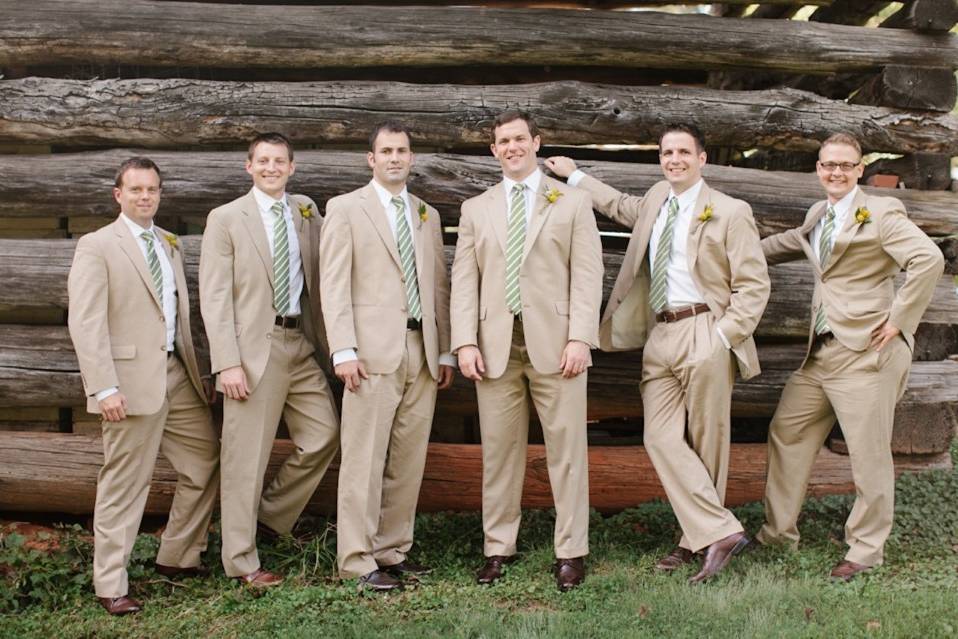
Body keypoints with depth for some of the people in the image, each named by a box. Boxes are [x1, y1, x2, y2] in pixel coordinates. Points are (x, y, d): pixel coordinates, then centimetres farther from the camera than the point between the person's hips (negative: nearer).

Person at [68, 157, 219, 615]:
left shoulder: (170, 244, 16)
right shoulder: (96, 246, -5)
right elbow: (85, 323, -12)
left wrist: (193, 367, 11)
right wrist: (103, 387, -19)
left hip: (177, 373, 7)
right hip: (133, 379, -7)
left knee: (205, 463, 11)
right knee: (124, 483, -1)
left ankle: (176, 558, 27)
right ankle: (111, 585, 11)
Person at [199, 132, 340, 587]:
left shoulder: (308, 214, 11)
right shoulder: (226, 219, -1)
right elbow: (214, 297, -6)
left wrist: (327, 343, 7)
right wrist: (227, 362, -14)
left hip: (301, 344, 5)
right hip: (254, 346, -5)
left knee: (323, 436, 4)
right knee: (246, 455, 0)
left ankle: (268, 515, 25)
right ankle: (242, 561, 11)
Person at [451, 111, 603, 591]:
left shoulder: (572, 203, 9)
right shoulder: (475, 210, 15)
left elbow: (587, 276, 1)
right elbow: (464, 281, 8)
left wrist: (579, 338, -10)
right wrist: (465, 342, -3)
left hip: (554, 343, -2)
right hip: (496, 345, 2)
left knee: (566, 449, 0)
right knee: (498, 451, 6)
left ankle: (570, 552, 9)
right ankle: (497, 549, 16)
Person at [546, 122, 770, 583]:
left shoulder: (730, 213, -3)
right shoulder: (655, 201, 17)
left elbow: (754, 285, -6)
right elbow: (621, 207, 40)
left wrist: (722, 337, -14)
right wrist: (575, 175, 42)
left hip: (704, 336, -6)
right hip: (660, 337, 6)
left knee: (706, 442, 0)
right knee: (661, 438, -4)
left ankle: (700, 538, 8)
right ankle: (720, 532, -1)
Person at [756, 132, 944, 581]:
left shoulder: (880, 213, -8)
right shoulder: (817, 216, 15)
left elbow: (929, 260, -18)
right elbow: (790, 244, 37)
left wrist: (899, 319, -17)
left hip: (866, 351, -8)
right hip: (820, 351, 8)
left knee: (868, 452, -1)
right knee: (786, 432, 12)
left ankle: (865, 550, 14)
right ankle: (778, 534, 25)